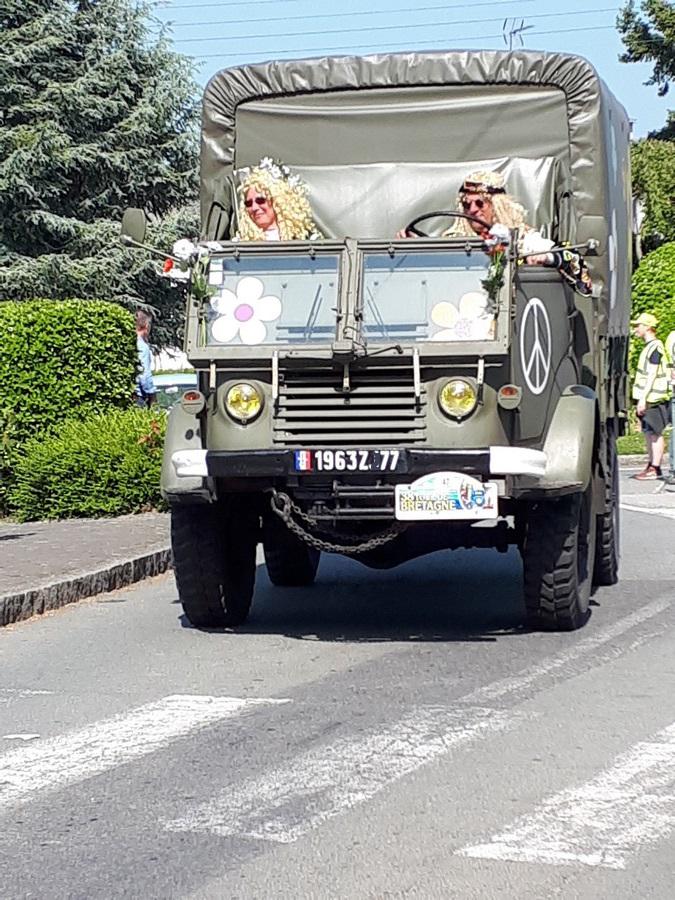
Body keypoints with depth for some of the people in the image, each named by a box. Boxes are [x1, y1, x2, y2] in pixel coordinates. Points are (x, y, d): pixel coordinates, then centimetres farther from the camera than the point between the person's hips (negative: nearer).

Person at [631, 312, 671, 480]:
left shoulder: (655, 347, -13)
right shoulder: (648, 346, 17)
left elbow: (652, 375, -18)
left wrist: (643, 398, -21)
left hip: (652, 397, -10)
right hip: (646, 397, 10)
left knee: (655, 433, -6)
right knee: (648, 433, 12)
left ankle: (655, 469, -5)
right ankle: (651, 465, 18)